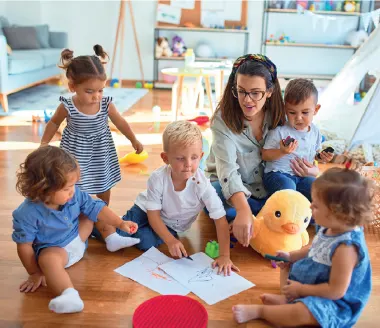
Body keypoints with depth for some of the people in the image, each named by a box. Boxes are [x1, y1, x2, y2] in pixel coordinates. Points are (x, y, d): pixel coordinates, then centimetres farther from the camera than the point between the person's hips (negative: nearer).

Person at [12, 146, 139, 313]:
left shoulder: (75, 194, -16)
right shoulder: (28, 213, -28)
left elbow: (96, 208, -5)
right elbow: (24, 246, -19)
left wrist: (120, 223, -10)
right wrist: (34, 273, -14)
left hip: (78, 237, 6)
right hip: (53, 248, -6)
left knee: (95, 209, 0)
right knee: (47, 259, -40)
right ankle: (69, 295, -60)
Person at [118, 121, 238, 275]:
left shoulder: (202, 185, -33)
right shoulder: (158, 178, -31)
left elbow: (221, 220, -29)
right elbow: (153, 214, -21)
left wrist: (224, 255, -35)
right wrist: (170, 240, -32)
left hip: (170, 225, 0)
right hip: (146, 211, 0)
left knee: (147, 242, -23)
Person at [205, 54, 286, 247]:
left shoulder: (276, 115, -8)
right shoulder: (223, 119, -20)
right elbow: (228, 169, -33)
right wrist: (243, 210, -49)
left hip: (265, 190, 4)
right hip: (228, 189, -3)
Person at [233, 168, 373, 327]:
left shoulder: (346, 247, -36)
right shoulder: (330, 229, -8)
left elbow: (336, 291, -32)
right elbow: (316, 250, 15)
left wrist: (301, 289, -21)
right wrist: (291, 256, 3)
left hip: (335, 302, -10)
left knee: (300, 312, -35)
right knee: (287, 266, 22)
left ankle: (258, 311, -16)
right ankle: (287, 298, -2)